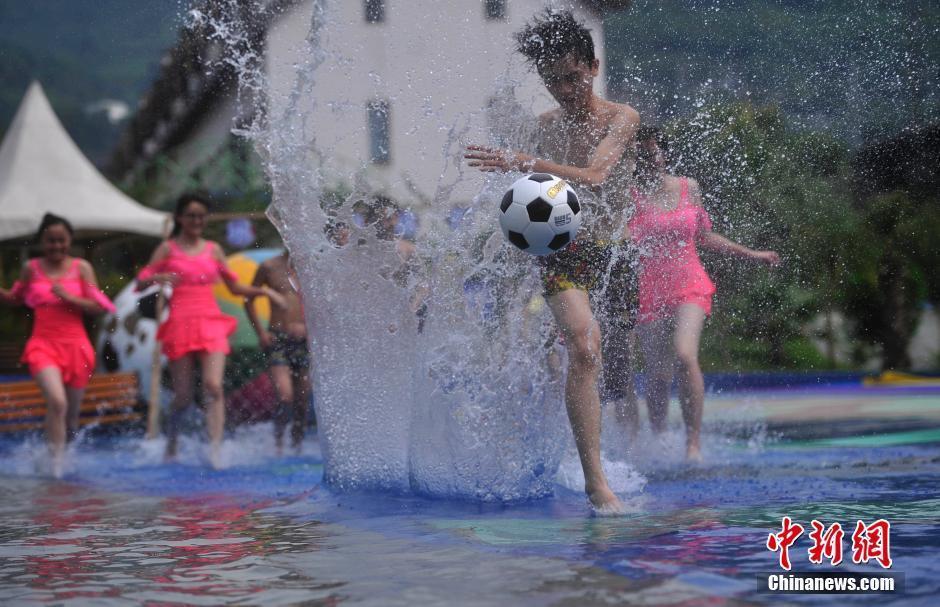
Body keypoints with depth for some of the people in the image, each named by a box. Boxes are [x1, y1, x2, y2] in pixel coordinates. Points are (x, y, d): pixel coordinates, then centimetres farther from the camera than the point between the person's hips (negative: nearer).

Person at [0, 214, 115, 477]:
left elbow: (98, 306, -4)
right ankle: (56, 460, -15)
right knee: (57, 401, -25)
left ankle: (64, 453, 35)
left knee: (71, 413, 12)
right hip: (43, 345, -1)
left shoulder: (81, 268, 2)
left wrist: (69, 297, -16)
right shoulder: (31, 268, 5)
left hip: (75, 346, 1)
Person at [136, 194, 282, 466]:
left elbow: (235, 286, 22)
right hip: (180, 324, -2)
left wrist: (264, 291, 8)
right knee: (183, 396, 0)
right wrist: (159, 278, -20)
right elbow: (141, 282, 1)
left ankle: (215, 449, -26)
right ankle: (170, 449, 23)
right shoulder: (168, 249, 7)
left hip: (211, 323, 2)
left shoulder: (213, 250, 15)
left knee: (213, 386, -18)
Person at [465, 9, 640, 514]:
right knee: (584, 349, -23)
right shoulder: (547, 125, 7)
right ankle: (595, 482, -28)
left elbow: (594, 178, -25)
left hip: (610, 254, 1)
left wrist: (525, 164, -35)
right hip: (561, 255, -1)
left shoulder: (621, 119, -7)